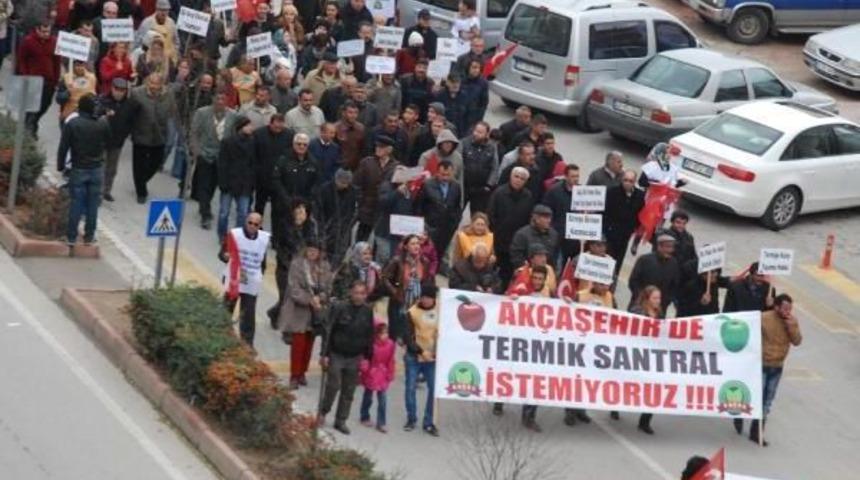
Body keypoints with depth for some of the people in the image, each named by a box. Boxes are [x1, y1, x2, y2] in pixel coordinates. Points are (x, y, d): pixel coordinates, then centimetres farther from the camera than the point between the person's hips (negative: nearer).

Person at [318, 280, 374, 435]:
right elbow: (328, 332, -8)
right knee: (333, 386, -5)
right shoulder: (340, 308, -10)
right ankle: (323, 413, 16)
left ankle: (341, 421, 17)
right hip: (337, 355, -3)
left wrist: (368, 357, 9)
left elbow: (370, 336, 10)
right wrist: (324, 354, -11)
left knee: (349, 391, 7)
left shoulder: (367, 312, 1)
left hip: (354, 358, 3)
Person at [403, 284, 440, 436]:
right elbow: (408, 337, -9)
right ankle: (411, 419, 20)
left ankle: (428, 422, 9)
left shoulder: (440, 311, -1)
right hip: (413, 357, -1)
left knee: (434, 389, -1)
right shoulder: (412, 313, -8)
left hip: (432, 358, 2)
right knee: (411, 388, 4)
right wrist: (421, 351, -18)